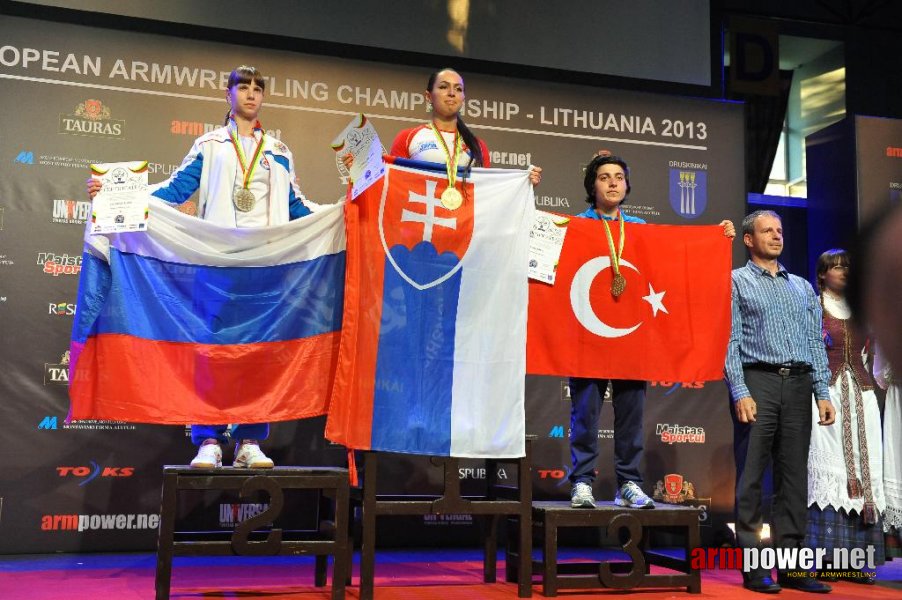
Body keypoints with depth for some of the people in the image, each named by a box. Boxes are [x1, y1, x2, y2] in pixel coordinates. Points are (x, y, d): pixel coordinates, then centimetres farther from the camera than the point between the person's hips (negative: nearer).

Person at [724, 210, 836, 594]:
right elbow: (731, 340, -5)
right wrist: (740, 393, -14)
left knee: (794, 476, 6)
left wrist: (823, 393, 7)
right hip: (757, 381, -5)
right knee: (751, 477, -4)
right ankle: (753, 568, 2)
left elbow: (815, 342, 17)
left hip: (799, 384, 5)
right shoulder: (736, 282, 4)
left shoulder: (803, 287, 20)